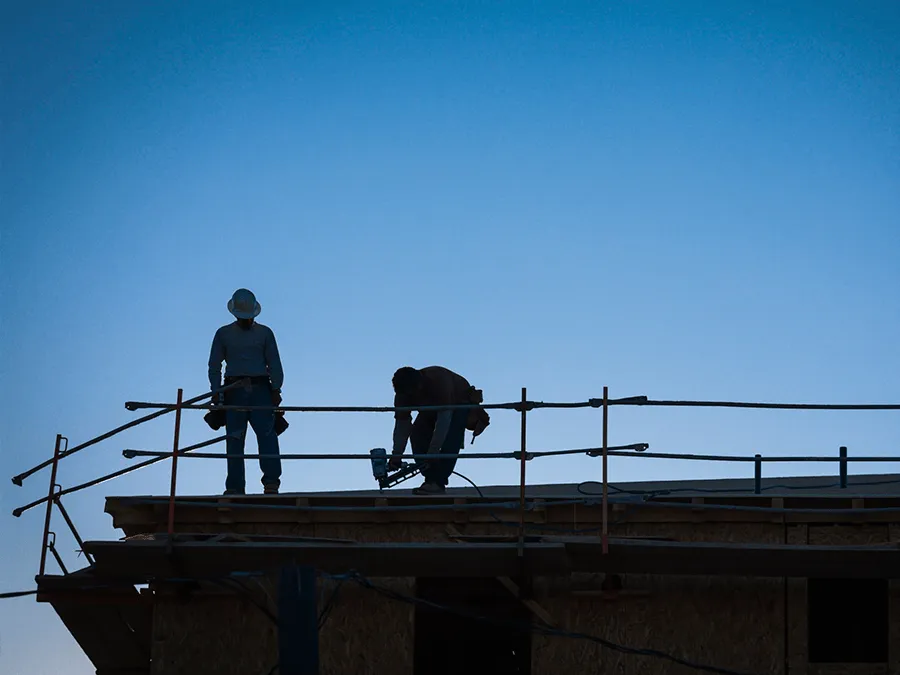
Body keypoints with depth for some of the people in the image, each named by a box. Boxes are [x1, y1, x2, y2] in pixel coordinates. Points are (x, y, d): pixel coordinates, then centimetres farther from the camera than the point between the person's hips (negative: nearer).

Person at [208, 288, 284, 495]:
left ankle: (271, 483, -24)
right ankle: (235, 488, -7)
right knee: (234, 439, -5)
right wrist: (216, 391, -2)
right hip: (234, 390, 1)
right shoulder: (223, 334, 15)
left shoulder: (264, 333, 15)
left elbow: (274, 363, 9)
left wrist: (276, 389, -4)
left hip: (260, 389, -1)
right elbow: (214, 365, 11)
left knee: (267, 434, -16)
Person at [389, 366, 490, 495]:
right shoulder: (403, 393, -24)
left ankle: (438, 483, -31)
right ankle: (431, 478, -13)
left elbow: (444, 419, -44)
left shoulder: (438, 381, -42)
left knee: (449, 440, -28)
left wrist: (432, 453, -48)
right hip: (431, 409, 6)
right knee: (417, 435, -16)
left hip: (460, 403, -6)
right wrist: (396, 455, -33)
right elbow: (402, 425, -22)